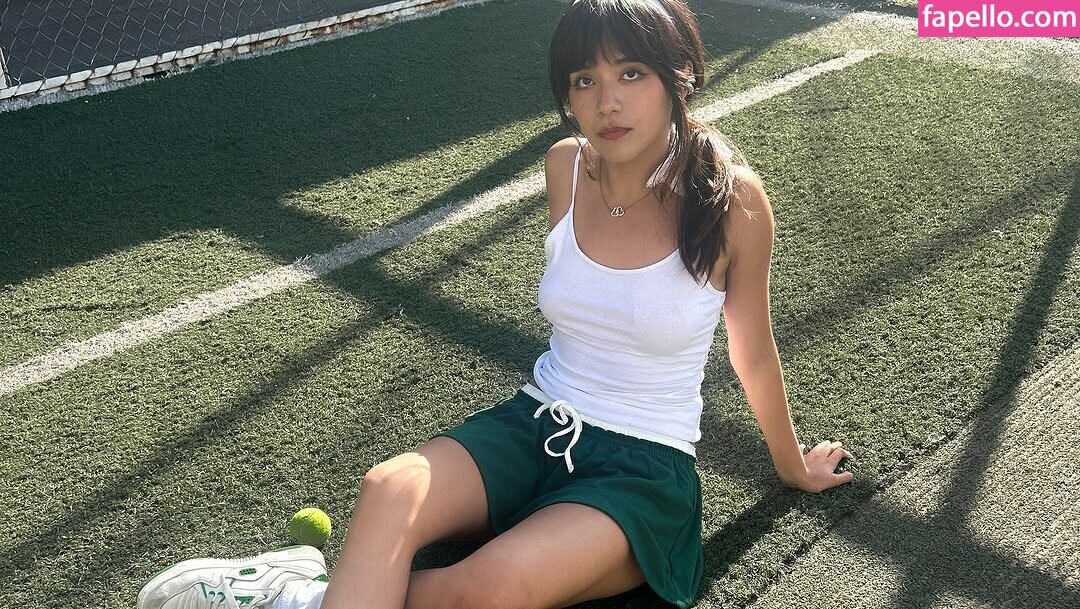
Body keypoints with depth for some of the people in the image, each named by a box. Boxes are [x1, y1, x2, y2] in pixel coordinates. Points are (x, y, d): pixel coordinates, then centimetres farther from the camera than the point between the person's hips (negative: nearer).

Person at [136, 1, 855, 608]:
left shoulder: (731, 198, -14)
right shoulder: (566, 166, -2)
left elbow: (753, 350, 2)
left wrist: (795, 468, 17)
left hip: (647, 469, -3)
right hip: (539, 424, 4)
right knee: (388, 491, -29)